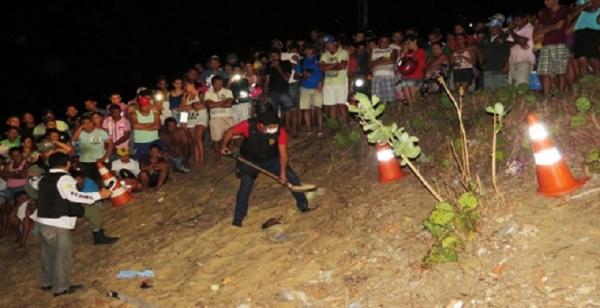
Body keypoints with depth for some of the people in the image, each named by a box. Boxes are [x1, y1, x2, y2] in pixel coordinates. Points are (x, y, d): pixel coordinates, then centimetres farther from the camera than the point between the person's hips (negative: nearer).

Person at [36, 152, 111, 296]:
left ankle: (47, 282, 31)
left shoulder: (44, 179, 14)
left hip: (43, 221, 9)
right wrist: (99, 195, -27)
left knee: (49, 253, 20)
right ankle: (61, 287, 6)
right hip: (58, 224, -9)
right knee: (63, 255, 1)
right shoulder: (65, 179, -13)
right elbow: (73, 196, -27)